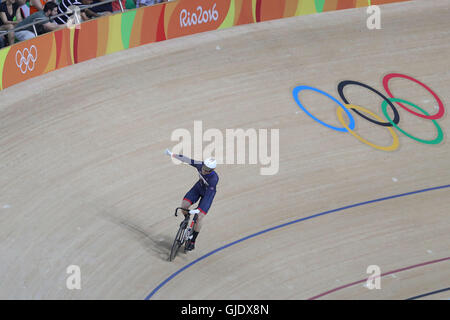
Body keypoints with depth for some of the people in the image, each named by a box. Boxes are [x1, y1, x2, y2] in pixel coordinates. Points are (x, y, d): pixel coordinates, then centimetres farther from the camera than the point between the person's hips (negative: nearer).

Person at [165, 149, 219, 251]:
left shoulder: (214, 178, -39)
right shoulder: (200, 165, -28)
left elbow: (207, 195, -37)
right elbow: (187, 160, -17)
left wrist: (197, 210, -39)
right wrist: (172, 154, -12)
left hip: (208, 193, -5)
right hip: (198, 187, 5)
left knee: (198, 218, -11)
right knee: (183, 206, -13)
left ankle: (192, 242, 8)